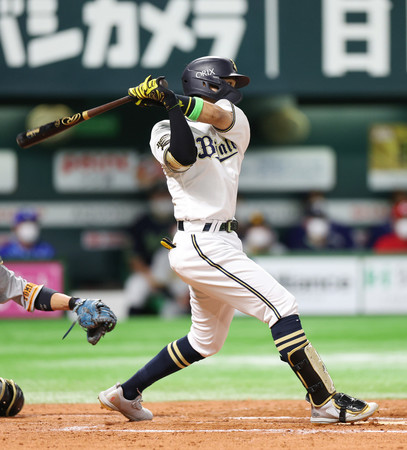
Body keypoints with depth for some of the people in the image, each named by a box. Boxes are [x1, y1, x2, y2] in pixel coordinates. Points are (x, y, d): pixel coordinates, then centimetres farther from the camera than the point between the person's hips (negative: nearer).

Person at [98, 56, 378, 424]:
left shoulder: (236, 124, 12)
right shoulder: (166, 131, -3)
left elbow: (218, 115, -12)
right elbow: (183, 155, -26)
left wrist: (173, 99, -24)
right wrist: (169, 106, -27)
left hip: (220, 245, 9)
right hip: (202, 245, -9)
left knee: (206, 340, 19)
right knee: (282, 308, -14)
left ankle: (126, 393, 27)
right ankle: (326, 402, -14)